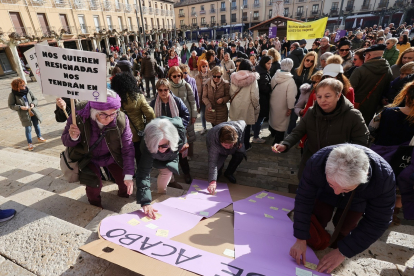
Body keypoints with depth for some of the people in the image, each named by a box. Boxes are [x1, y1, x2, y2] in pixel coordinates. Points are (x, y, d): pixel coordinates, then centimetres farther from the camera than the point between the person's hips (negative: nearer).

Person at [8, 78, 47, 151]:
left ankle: (39, 138, 40)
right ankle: (30, 143, 16)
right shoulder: (12, 94, -12)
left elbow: (35, 98, 6)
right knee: (28, 128, 2)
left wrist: (33, 104, -14)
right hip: (24, 114, -3)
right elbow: (11, 105, -6)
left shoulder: (27, 90, -3)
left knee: (37, 125, 17)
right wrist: (20, 107, -21)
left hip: (33, 112, 4)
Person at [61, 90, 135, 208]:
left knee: (125, 184, -2)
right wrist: (73, 137, -35)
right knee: (94, 184, -16)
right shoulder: (78, 118, -29)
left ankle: (124, 194, 38)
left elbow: (128, 149, -22)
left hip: (111, 156, 1)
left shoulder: (121, 119, -29)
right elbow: (65, 141, -9)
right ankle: (96, 206, 21)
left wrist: (128, 176, -24)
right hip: (88, 157, 0)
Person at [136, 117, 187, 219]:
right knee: (166, 171, -22)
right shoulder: (147, 148, -48)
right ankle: (161, 193, 2)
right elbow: (143, 174, -48)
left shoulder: (179, 130, -44)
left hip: (173, 153, 3)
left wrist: (183, 144, -3)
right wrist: (145, 203, -57)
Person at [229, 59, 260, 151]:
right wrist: (256, 106, -1)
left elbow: (231, 92, 0)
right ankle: (245, 145, 24)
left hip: (236, 105, 3)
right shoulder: (252, 78, -12)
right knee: (246, 126, 12)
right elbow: (254, 95, -14)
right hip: (247, 106, -3)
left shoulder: (234, 77, -3)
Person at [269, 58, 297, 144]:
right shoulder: (290, 80, -25)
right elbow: (291, 96, -24)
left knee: (273, 118, 29)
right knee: (281, 124, 9)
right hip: (282, 107, -6)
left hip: (273, 104, 6)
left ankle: (272, 131, 54)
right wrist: (290, 107, -12)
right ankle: (277, 142, 18)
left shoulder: (274, 77, -7)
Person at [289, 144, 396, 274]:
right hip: (324, 194, 0)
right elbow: (303, 199, -28)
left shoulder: (384, 179, -39)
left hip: (356, 201, 0)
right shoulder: (316, 163, -42)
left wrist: (343, 252, -25)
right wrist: (301, 239, -27)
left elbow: (376, 223, -27)